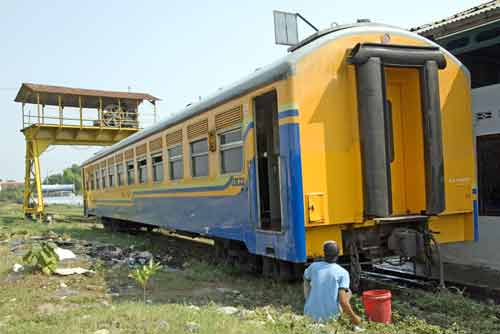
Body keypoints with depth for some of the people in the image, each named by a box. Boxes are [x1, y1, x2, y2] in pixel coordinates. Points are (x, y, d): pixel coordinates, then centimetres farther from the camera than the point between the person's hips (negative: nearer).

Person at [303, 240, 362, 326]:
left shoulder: (313, 266, 2)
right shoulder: (343, 273, -8)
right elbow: (342, 301, -14)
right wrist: (354, 317, 0)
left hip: (311, 314, 2)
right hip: (331, 315, -2)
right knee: (348, 292, 22)